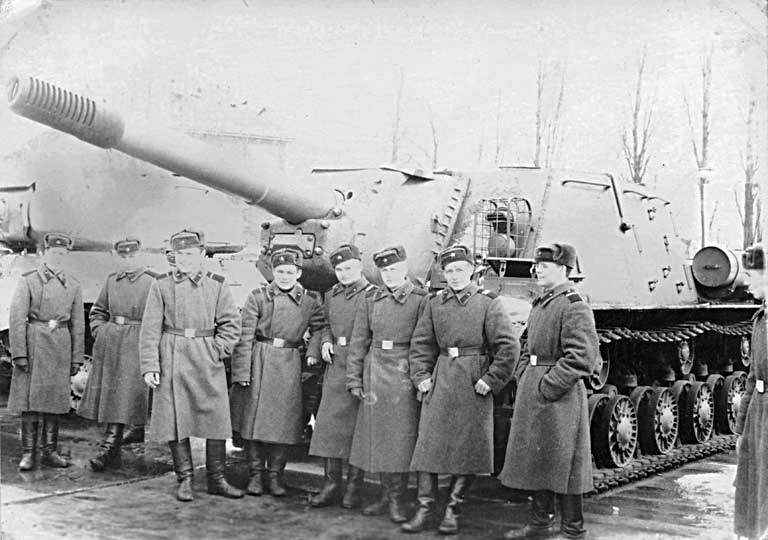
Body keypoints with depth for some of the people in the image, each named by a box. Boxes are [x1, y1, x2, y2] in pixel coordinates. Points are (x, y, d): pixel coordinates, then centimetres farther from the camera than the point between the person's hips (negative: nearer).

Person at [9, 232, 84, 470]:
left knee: (55, 398, 7)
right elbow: (16, 319, -5)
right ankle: (28, 453, 6)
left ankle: (49, 452, 15)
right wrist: (19, 353, -12)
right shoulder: (28, 281, 0)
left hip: (61, 344, 3)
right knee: (29, 397, -1)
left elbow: (78, 324, 11)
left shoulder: (73, 285, 10)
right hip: (34, 343, -3)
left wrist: (76, 358, 7)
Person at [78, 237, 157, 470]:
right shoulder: (112, 280, 11)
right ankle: (114, 454, 19)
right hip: (108, 344, 5)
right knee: (107, 396, 8)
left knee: (123, 398, -9)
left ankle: (107, 449, -9)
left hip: (136, 345, -5)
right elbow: (98, 311, 21)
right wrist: (100, 332, 6)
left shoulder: (153, 281, -4)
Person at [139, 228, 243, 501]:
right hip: (172, 360, 0)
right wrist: (149, 365, -6)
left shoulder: (217, 284, 5)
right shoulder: (161, 285, 3)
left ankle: (216, 479, 14)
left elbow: (231, 324, 5)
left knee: (216, 420, 2)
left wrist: (217, 351, -7)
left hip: (207, 362, 1)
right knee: (175, 421, 2)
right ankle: (184, 479, 15)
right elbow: (150, 328, 0)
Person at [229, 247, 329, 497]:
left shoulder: (310, 301, 3)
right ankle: (256, 474, 17)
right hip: (258, 362, -1)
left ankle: (275, 474, 16)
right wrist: (242, 372, -10)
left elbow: (320, 328, 12)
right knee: (254, 418, 4)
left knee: (283, 420, 2)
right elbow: (245, 336, -4)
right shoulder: (258, 297, -1)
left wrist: (314, 351, -8)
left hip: (289, 365, 1)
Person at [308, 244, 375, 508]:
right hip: (335, 366, 5)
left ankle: (354, 486, 11)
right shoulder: (331, 295, 13)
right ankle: (332, 483, 12)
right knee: (329, 422, 3)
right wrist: (325, 342, 7)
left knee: (358, 426, 1)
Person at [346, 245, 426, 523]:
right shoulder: (372, 300, 9)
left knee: (401, 436, -2)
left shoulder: (420, 300, -3)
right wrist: (354, 378, 5)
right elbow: (358, 341, 9)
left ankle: (398, 498, 9)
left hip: (404, 374, -4)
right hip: (375, 372, 4)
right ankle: (386, 494, 21)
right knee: (377, 435, 8)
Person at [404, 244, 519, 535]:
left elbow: (509, 346, -8)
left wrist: (491, 380, -11)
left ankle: (453, 509, 14)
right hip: (441, 379, 3)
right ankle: (425, 506, 9)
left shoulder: (488, 302, -3)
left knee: (468, 449, 2)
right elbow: (421, 343, 13)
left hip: (473, 383, -3)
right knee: (428, 443, 0)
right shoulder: (435, 302, 9)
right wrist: (421, 376, 2)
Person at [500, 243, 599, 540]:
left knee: (561, 465, 0)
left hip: (559, 396, -9)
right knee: (535, 460, 15)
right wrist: (523, 378, 9)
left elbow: (582, 358, -21)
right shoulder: (539, 305, 14)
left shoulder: (574, 306, -14)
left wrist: (547, 387, -18)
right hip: (531, 394, 9)